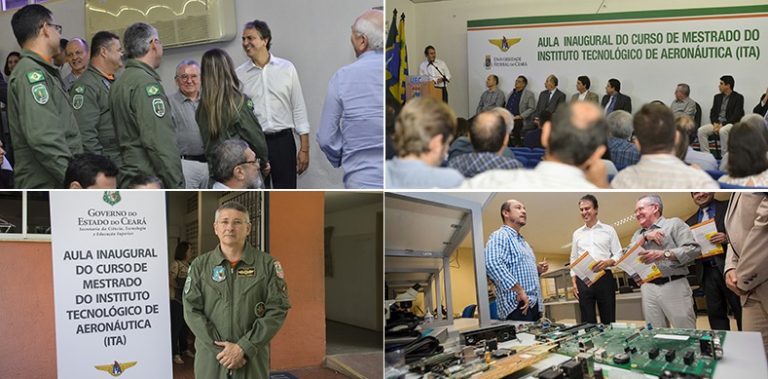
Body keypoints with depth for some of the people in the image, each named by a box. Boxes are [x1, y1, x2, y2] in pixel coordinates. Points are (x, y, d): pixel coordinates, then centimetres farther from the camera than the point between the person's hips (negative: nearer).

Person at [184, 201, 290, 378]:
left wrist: (244, 347, -13)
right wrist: (219, 348, -11)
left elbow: (277, 310, -5)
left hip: (253, 360, -1)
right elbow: (192, 311, 0)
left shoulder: (268, 264, 1)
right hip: (210, 361, 1)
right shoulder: (200, 265, 6)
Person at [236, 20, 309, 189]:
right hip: (253, 143, 0)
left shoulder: (287, 68, 2)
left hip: (283, 140, 0)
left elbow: (299, 109, 4)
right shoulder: (239, 75, 2)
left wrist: (304, 148, 0)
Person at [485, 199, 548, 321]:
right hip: (517, 305, -10)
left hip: (534, 304, 10)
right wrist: (519, 290, -26)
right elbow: (492, 264, -25)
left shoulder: (523, 242, 26)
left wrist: (537, 269, 12)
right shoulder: (500, 236, -6)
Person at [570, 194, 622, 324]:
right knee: (587, 320, 2)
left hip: (604, 278, -2)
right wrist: (574, 283, 6)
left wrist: (608, 262, -18)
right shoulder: (577, 233, 15)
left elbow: (618, 254, 3)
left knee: (608, 319, 0)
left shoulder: (609, 230, 6)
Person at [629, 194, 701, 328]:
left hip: (674, 286, -4)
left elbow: (694, 249, -7)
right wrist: (644, 237, -2)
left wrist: (664, 254, -18)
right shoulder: (638, 234, 21)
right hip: (648, 289, 5)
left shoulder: (674, 224, 5)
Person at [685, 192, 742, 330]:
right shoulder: (690, 222, 17)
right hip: (706, 272, 5)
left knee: (742, 310, -2)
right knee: (715, 313, 6)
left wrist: (727, 238, -18)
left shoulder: (729, 207, 3)